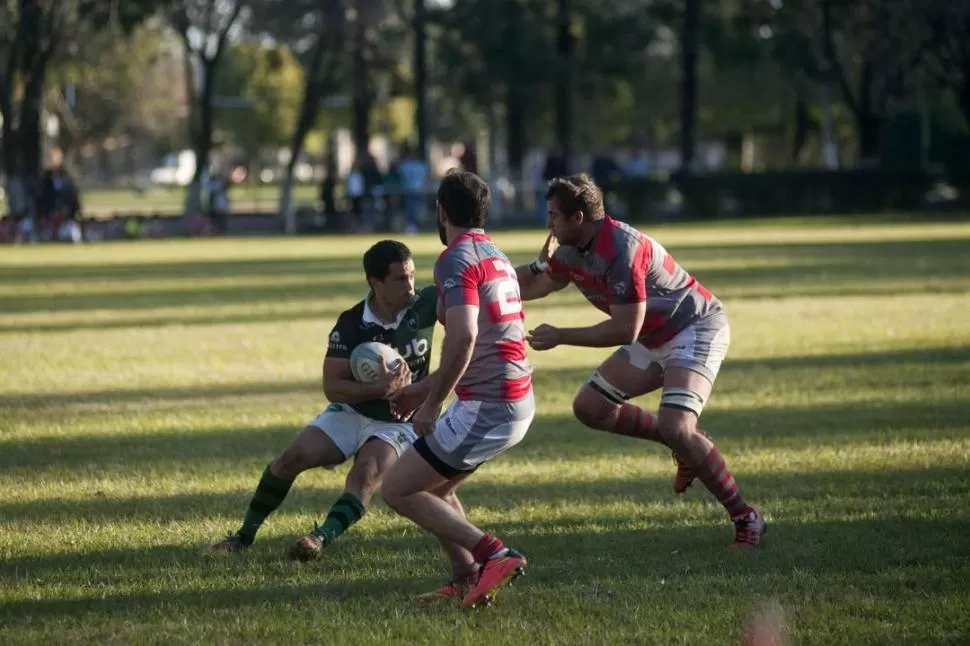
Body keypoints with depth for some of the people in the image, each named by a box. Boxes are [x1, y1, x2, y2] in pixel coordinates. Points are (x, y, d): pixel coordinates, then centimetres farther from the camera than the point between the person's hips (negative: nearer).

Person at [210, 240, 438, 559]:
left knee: (365, 476, -30)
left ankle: (322, 538, -45)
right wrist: (378, 390, -35)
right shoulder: (351, 325, -16)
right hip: (350, 412, 1)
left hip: (395, 424, -1)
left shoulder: (424, 306, -15)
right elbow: (332, 387, -17)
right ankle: (245, 535, 0)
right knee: (291, 459, -13)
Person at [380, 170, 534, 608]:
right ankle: (467, 580, 13)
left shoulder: (456, 259, -12)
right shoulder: (495, 256, 17)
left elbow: (463, 335, -26)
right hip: (517, 401, 9)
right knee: (434, 486, 23)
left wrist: (432, 404, -17)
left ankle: (494, 555, -12)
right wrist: (423, 388, 29)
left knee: (397, 489, -2)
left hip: (486, 407, -9)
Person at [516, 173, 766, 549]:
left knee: (675, 429, -27)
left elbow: (625, 330, -30)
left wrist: (559, 337, -23)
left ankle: (746, 520, -15)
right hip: (654, 340, 10)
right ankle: (687, 446, 17)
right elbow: (532, 287, 17)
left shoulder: (622, 249, -29)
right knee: (589, 407, 5)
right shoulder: (573, 252, 0)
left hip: (696, 329, -10)